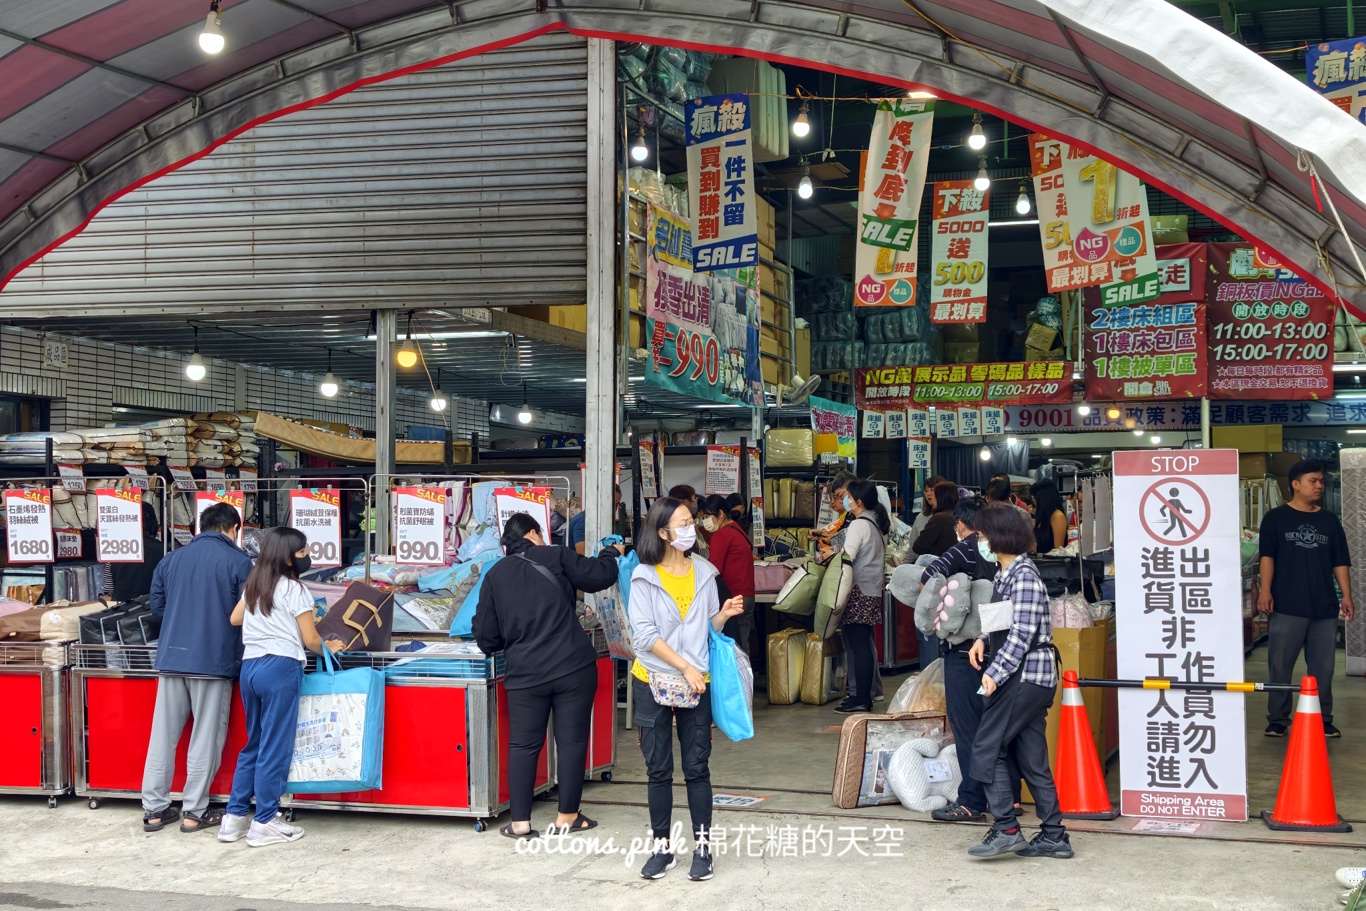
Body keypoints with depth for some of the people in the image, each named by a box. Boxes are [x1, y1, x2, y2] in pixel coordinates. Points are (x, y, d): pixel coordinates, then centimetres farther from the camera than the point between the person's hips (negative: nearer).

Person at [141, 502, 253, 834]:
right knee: (206, 738, 4)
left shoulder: (173, 559, 12)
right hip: (214, 660, -5)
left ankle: (154, 809, 13)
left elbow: (156, 605, 14)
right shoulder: (237, 560, -4)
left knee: (164, 735, 9)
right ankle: (194, 812, 9)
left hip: (171, 658, 5)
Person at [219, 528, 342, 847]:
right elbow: (310, 639, -8)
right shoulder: (294, 589, -8)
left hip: (249, 666, 8)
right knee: (275, 747, -1)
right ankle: (264, 823, 2)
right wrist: (329, 647, 11)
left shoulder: (253, 585, 14)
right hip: (280, 668, -8)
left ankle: (235, 816, 17)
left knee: (254, 744, 17)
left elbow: (235, 619, 27)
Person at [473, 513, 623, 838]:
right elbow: (599, 576, 2)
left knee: (523, 745, 10)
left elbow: (485, 634, 9)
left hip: (524, 673, 2)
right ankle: (567, 817, 14)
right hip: (573, 667, -2)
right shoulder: (555, 557, -1)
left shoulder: (495, 575, 9)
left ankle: (520, 822, 9)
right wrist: (611, 553, 22)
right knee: (572, 740, 7)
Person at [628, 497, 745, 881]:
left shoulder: (704, 573, 4)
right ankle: (662, 847, 15)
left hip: (695, 683, 2)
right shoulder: (644, 576, -6)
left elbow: (709, 629, 10)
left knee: (697, 768, 4)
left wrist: (724, 615, -11)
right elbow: (644, 635, -12)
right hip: (654, 682, -2)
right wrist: (685, 666, -16)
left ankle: (703, 846, 12)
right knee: (658, 770, 6)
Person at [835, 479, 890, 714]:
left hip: (859, 591, -9)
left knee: (858, 645, -7)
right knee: (864, 644, 12)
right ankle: (864, 695, 17)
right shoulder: (877, 523, 15)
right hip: (872, 590, 9)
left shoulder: (859, 525, -13)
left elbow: (847, 557, -20)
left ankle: (861, 700, -6)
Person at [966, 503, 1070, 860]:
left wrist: (995, 672, -21)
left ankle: (1006, 829, -5)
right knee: (1032, 758, 10)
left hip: (1026, 675, -10)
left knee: (987, 747, -8)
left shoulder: (1024, 574, -15)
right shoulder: (1005, 572, 14)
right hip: (1027, 676, 10)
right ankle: (1053, 836, 14)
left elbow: (1023, 633, -21)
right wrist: (983, 639, 4)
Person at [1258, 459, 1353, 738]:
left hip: (1324, 607, 3)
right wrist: (1265, 591, -12)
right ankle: (1277, 720, 9)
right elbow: (1267, 556, -3)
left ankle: (1323, 720, 17)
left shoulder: (1329, 521, 13)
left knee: (1323, 667, 6)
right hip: (1286, 607, -3)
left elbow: (1340, 562, 12)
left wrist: (1346, 596, 4)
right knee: (1280, 665, 0)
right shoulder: (1276, 518, 3)